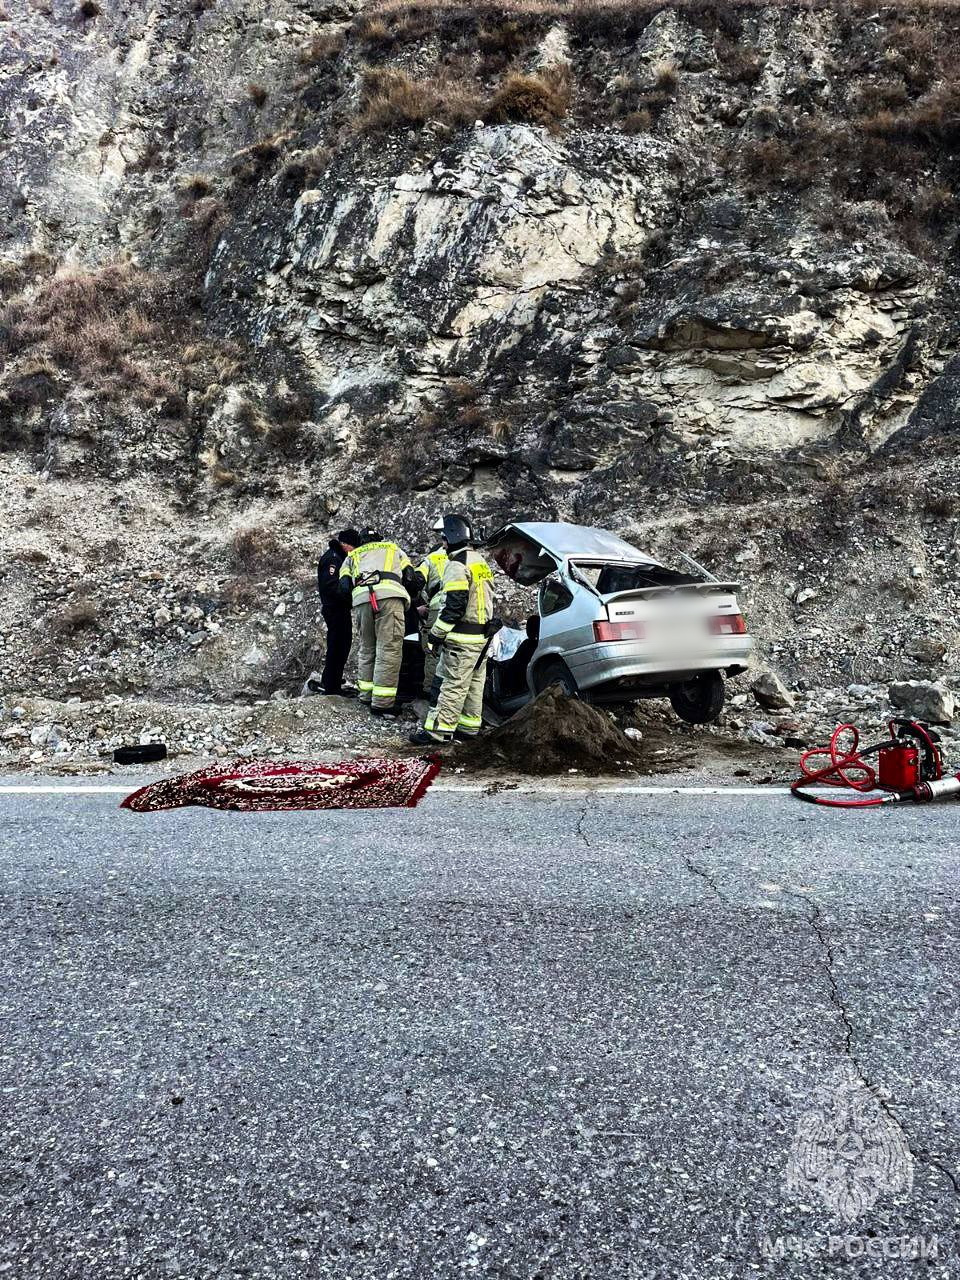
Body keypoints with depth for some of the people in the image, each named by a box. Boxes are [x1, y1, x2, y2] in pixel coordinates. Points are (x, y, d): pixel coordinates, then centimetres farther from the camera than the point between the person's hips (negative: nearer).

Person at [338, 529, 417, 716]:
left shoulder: (352, 556, 32)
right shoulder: (394, 549, 31)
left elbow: (345, 587, 17)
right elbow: (411, 579, 20)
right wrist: (406, 597, 37)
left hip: (360, 597, 3)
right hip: (389, 595, -3)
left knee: (367, 648, 18)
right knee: (389, 649, -4)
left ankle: (366, 694, 23)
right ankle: (382, 703, -8)